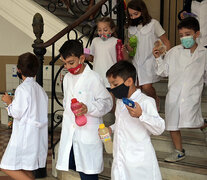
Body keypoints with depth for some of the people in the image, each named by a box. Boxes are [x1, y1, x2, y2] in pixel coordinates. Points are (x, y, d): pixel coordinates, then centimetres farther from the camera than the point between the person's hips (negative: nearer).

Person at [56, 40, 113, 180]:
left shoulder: (93, 78, -11)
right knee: (70, 169, 10)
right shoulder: (68, 78, 13)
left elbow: (107, 102, -11)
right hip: (69, 135, 7)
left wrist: (88, 108, -25)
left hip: (88, 136, -7)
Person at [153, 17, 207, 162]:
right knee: (173, 124, 13)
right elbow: (164, 71, 7)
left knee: (191, 123, -19)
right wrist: (158, 58, -5)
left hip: (192, 95, -3)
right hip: (174, 94, 3)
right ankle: (179, 151, 33)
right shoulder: (174, 52, 1)